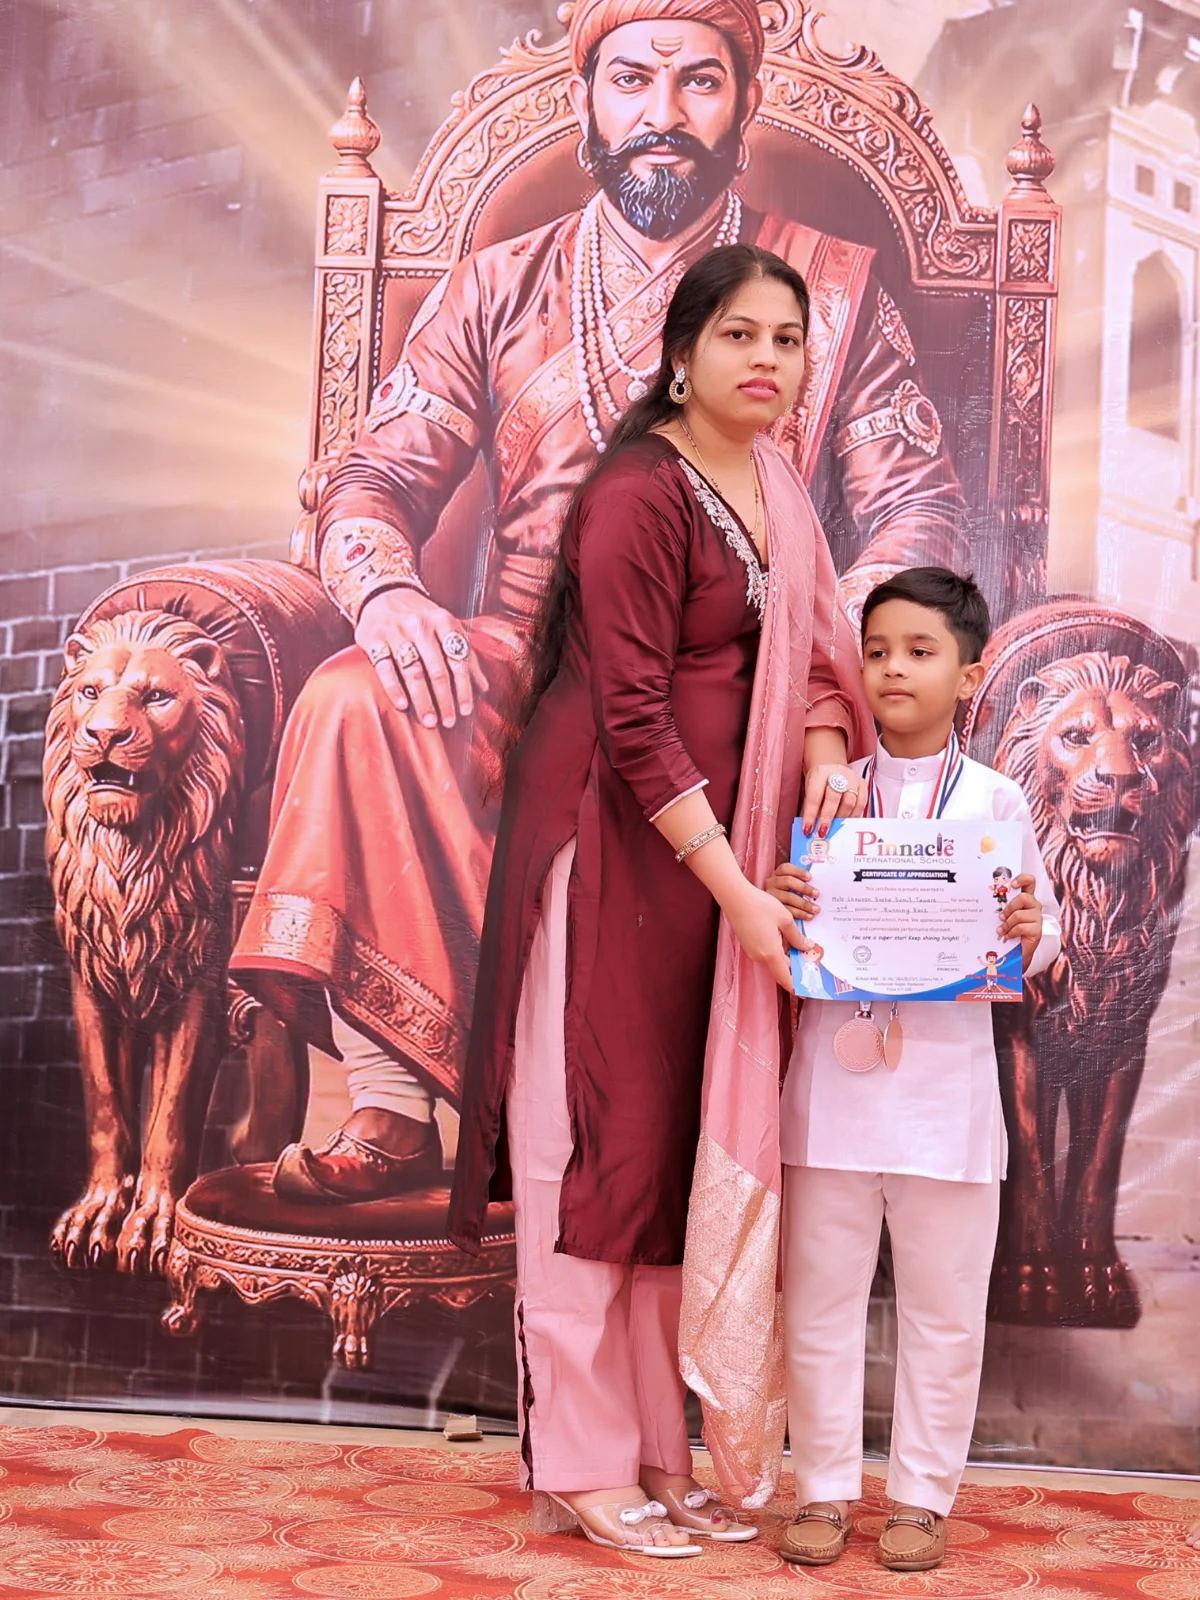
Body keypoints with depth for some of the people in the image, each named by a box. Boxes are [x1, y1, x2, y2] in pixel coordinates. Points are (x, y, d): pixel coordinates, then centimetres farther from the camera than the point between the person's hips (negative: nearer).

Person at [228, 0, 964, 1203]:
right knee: (355, 699, -30)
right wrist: (386, 594, -19)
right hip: (528, 663, 1)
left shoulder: (833, 291, 11)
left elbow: (917, 509, 3)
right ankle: (391, 1113, -28)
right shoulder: (498, 291, 15)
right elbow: (375, 482, 7)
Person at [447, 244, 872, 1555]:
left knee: (682, 1135, 12)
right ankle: (582, 1461, 10)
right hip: (615, 834, -8)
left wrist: (827, 748, -11)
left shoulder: (774, 483, 10)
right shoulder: (638, 497, -16)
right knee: (596, 1132, -1)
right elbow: (633, 721, -20)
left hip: (717, 832, 8)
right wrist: (739, 892, -22)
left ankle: (658, 1444, 23)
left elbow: (813, 636, 11)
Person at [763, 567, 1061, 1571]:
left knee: (944, 1307, 8)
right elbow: (791, 924, 7)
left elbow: (1043, 936, 6)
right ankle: (826, 1489, 22)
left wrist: (1030, 933, -16)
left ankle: (923, 1495, 23)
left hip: (948, 1083, -1)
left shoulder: (995, 802, 2)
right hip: (833, 1079, 1)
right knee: (820, 1298, 8)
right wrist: (777, 909, -15)